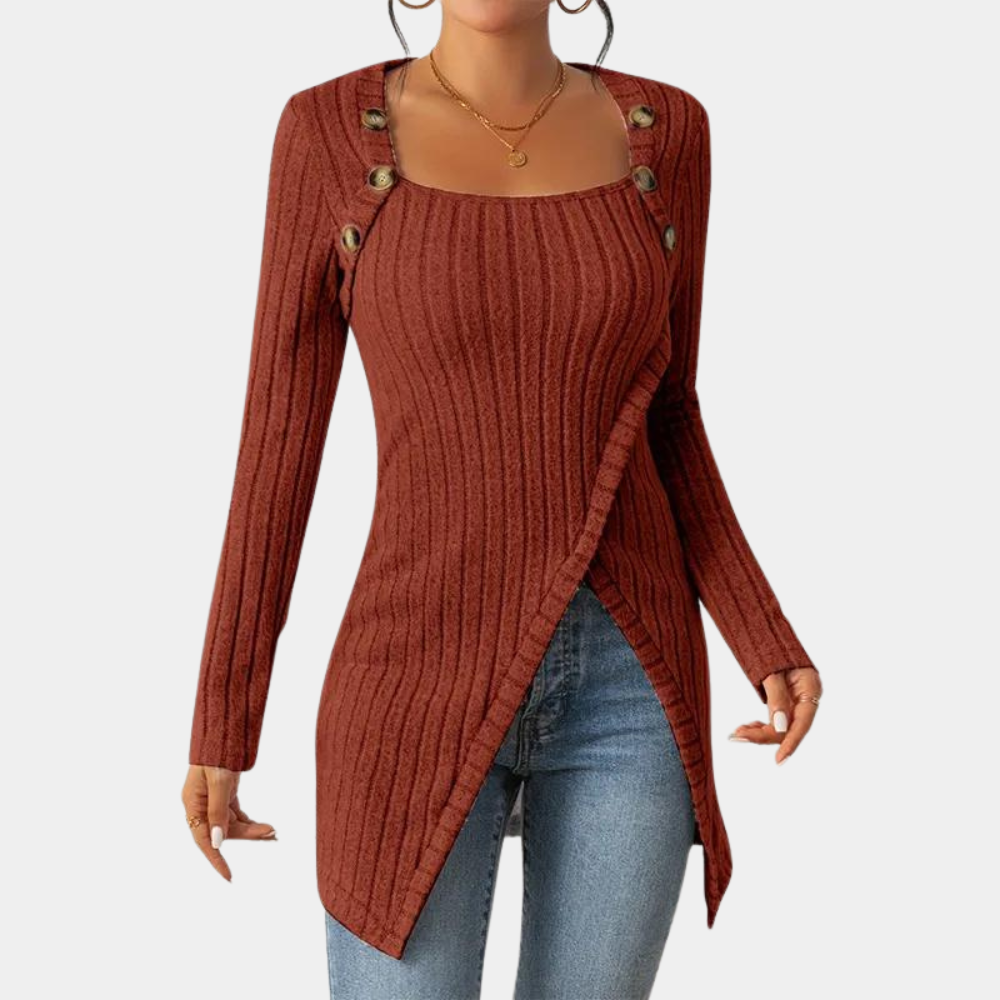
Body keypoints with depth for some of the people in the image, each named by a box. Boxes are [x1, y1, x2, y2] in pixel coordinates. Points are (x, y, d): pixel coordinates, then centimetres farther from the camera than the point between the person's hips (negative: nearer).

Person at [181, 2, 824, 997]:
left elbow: (662, 421, 9)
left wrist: (765, 645, -3)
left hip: (627, 683, 3)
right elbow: (279, 436, -1)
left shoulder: (662, 131, 3)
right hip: (426, 682, -2)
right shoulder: (329, 130, -4)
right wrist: (220, 723, 0)